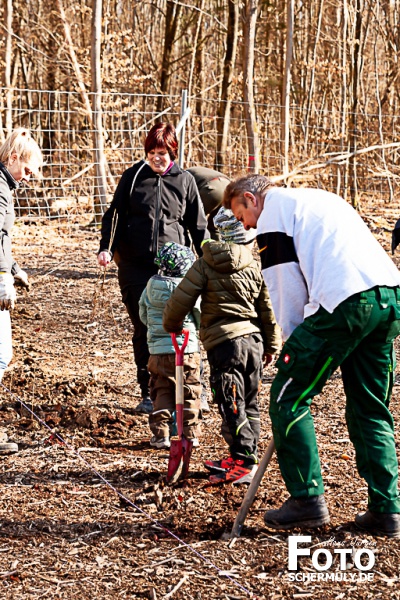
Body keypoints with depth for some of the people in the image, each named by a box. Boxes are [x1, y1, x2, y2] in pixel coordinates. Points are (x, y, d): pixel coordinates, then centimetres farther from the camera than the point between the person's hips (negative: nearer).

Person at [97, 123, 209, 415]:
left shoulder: (185, 180, 6)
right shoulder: (133, 177, 5)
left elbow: (198, 225, 11)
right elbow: (115, 214, 8)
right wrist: (106, 247, -6)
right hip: (135, 266, 0)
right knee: (143, 330, 1)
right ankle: (149, 393, 9)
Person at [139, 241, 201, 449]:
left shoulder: (151, 285, -1)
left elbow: (143, 315, 11)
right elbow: (202, 318, -3)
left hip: (158, 349, 3)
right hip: (187, 350, -3)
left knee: (162, 392, 11)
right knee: (190, 393, 9)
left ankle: (161, 434, 6)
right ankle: (190, 434, 12)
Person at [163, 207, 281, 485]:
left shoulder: (206, 265, -4)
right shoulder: (256, 265, 6)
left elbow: (181, 299, -4)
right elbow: (268, 309, 9)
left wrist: (171, 324, 16)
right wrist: (271, 345, 19)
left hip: (224, 342, -5)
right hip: (254, 340, 5)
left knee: (232, 406, -4)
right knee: (250, 404, 14)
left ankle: (244, 463, -7)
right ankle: (242, 458, 23)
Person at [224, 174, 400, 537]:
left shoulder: (274, 210, 9)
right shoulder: (320, 199, 33)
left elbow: (286, 287, 2)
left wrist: (295, 341, 12)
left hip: (345, 301, -8)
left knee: (288, 399, 5)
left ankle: (307, 500, 3)